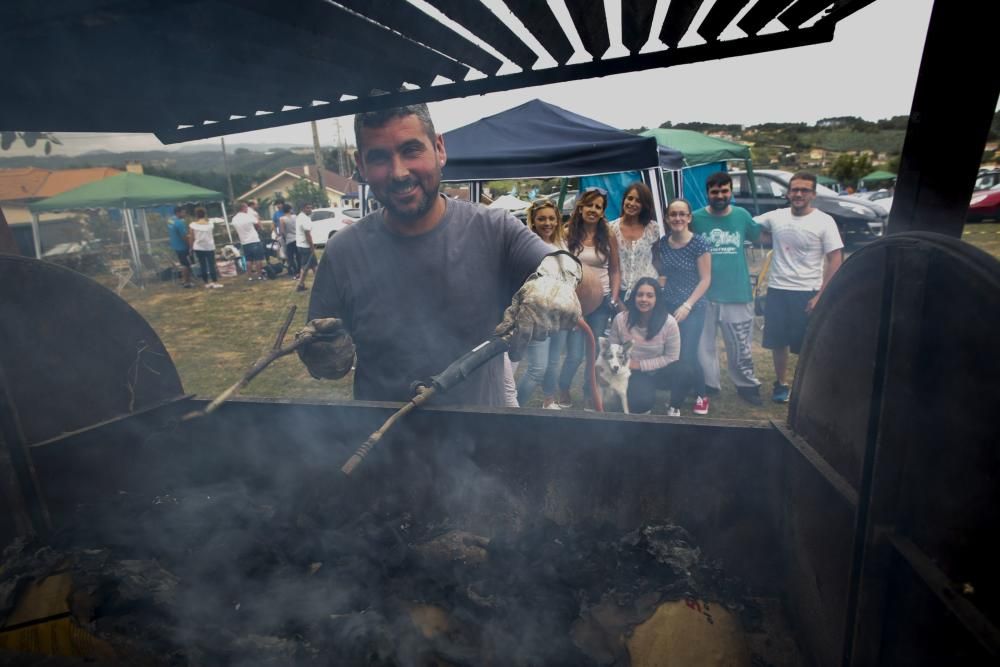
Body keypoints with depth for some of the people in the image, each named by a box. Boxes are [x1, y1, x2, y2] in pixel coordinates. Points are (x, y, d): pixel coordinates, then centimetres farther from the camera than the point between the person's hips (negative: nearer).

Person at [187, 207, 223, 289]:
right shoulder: (210, 224, -5)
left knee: (203, 265, 8)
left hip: (198, 248, 1)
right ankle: (215, 282, 2)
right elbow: (213, 234, 3)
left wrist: (191, 247, 9)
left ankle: (207, 282, 12)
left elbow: (191, 238, -2)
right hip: (209, 247, -1)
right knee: (211, 264, 4)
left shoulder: (193, 225, -6)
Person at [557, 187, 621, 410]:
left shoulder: (608, 237, 2)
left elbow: (615, 271, 7)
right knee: (575, 354, -5)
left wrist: (614, 298, -1)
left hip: (601, 301, 2)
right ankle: (563, 390, 24)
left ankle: (588, 395, 29)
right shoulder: (568, 234, -1)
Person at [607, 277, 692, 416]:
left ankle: (674, 407, 0)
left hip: (659, 372, 2)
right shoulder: (621, 319, -13)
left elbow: (671, 357, -12)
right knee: (642, 401, -34)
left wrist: (640, 365, -16)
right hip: (634, 373, -1)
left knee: (685, 372, -31)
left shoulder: (669, 322, -18)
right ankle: (640, 407, 8)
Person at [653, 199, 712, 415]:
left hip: (693, 309, -4)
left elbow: (705, 279, -9)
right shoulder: (662, 243, 4)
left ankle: (701, 396, 17)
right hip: (667, 307, 4)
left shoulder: (699, 243, -9)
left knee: (688, 355, -7)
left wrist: (687, 305, -15)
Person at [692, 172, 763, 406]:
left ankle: (746, 384, 29)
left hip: (738, 293, 1)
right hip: (705, 294, -1)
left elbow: (760, 237, 19)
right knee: (703, 344, 9)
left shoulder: (742, 215, 2)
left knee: (741, 345, 11)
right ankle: (708, 384, 25)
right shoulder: (696, 218, -3)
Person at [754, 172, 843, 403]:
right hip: (777, 290, 3)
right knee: (778, 341, 11)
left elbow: (835, 260, -7)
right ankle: (781, 383, 28)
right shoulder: (776, 217, 3)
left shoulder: (824, 221, -6)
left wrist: (821, 295, -13)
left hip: (807, 292, -3)